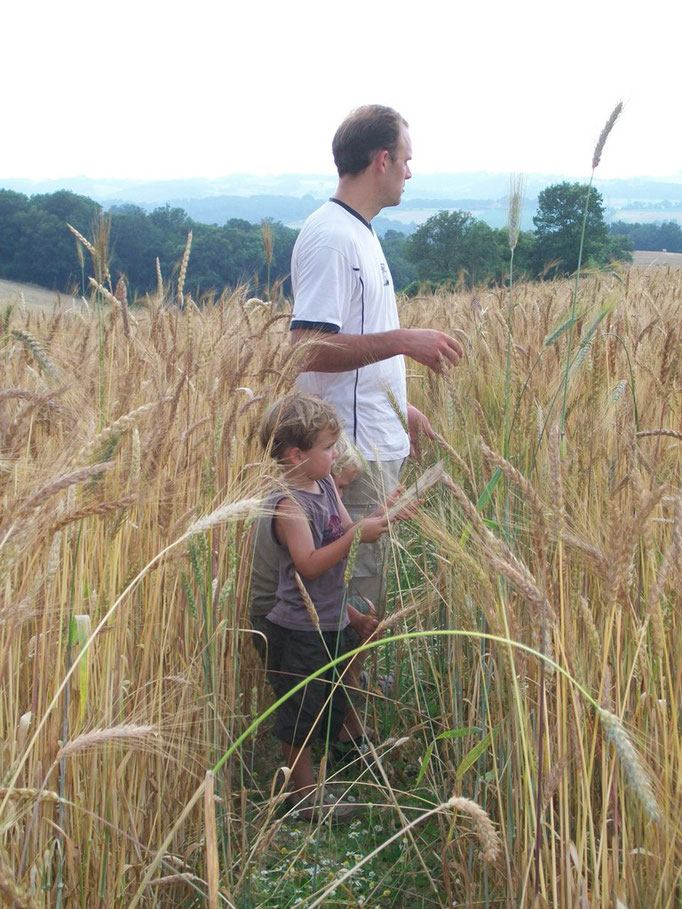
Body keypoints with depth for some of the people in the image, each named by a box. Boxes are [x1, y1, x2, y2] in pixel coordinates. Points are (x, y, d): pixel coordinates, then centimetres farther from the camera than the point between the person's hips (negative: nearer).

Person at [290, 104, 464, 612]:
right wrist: (403, 340, -24)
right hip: (354, 454, -10)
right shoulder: (330, 237, -15)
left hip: (379, 446, 10)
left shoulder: (360, 232, 16)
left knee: (371, 581, 14)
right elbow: (309, 348, -23)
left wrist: (401, 408, 23)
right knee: (356, 597, -4)